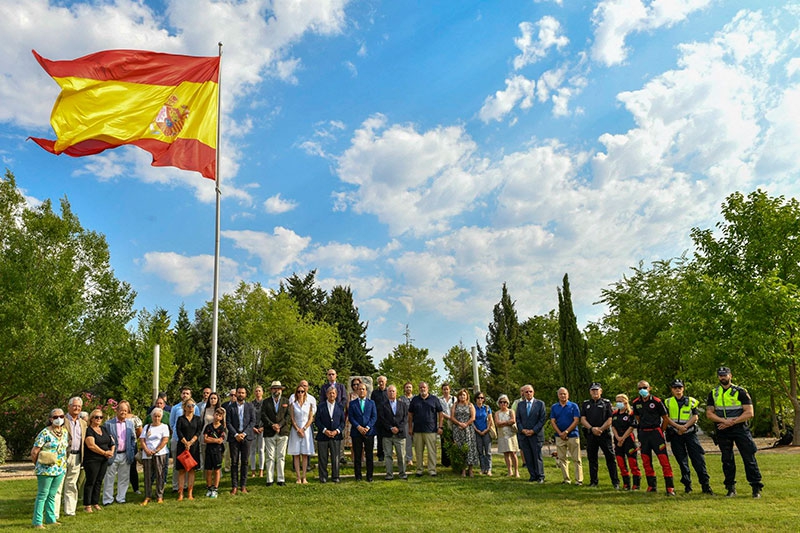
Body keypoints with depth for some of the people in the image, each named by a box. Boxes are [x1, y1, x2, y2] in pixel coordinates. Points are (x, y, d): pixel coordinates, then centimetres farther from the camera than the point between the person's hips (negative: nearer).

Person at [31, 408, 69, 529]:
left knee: (52, 495, 14)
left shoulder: (65, 432, 8)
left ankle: (50, 519, 22)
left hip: (60, 469, 6)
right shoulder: (45, 433, -12)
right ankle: (37, 522, 8)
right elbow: (34, 452, -9)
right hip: (46, 469, -6)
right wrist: (39, 464, 3)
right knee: (42, 495, 1)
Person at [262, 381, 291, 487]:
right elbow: (263, 416, -1)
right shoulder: (266, 402, 10)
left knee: (281, 457, 3)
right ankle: (270, 479, 6)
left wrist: (280, 425, -11)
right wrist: (272, 425, -13)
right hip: (269, 434, 0)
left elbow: (289, 416, 2)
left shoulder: (286, 402, 12)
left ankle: (281, 479, 8)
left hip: (283, 433, 1)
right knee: (270, 457, 0)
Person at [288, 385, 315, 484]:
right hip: (295, 430, 0)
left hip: (306, 429, 0)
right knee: (296, 454, -2)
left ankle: (304, 477, 2)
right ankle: (298, 477, 1)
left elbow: (311, 418, 3)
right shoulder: (293, 404, 6)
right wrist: (298, 429, -9)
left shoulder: (309, 404, 7)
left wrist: (303, 429, -8)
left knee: (305, 454, 0)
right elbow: (292, 419, 1)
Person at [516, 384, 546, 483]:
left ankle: (540, 477, 10)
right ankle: (533, 476, 13)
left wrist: (533, 430, -11)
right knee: (528, 457, 4)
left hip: (536, 434, -3)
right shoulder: (520, 404, 11)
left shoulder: (540, 403, 2)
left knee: (537, 457, 0)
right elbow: (518, 419, 9)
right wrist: (522, 430, -7)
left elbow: (542, 419, -4)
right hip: (523, 435, 3)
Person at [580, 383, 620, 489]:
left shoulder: (606, 403, 6)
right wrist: (592, 428, -10)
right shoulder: (585, 404, 13)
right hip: (590, 435, 3)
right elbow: (583, 419, 5)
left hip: (604, 434, -3)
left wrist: (600, 429, -12)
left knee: (610, 458, -3)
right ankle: (594, 481, 16)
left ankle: (615, 482, 3)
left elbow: (610, 420, -1)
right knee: (592, 458, 7)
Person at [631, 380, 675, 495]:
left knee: (664, 460, -9)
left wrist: (660, 431, 6)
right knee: (646, 461, 9)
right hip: (643, 433, 5)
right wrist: (642, 428, 15)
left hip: (655, 432, -5)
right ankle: (651, 486, 20)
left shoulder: (656, 401, -7)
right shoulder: (636, 403, 7)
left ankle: (670, 487, -5)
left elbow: (665, 418, 1)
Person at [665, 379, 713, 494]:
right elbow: (666, 417, -1)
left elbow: (695, 416, 0)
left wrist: (685, 426, -13)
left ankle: (705, 485, -4)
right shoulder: (667, 402, 8)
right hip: (675, 434, 0)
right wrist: (678, 426, -15)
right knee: (682, 460, 4)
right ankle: (687, 485, 12)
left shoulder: (691, 401, 8)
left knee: (698, 458, -7)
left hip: (690, 433, 0)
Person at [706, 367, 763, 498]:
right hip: (723, 432, 3)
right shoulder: (713, 393, 8)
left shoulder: (740, 391, 0)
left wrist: (732, 422, -14)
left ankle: (756, 488, 6)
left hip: (740, 429, -2)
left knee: (749, 458, -3)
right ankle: (731, 488, 15)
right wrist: (724, 421, -13)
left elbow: (749, 413, -6)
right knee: (727, 460, 7)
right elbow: (709, 413, 4)